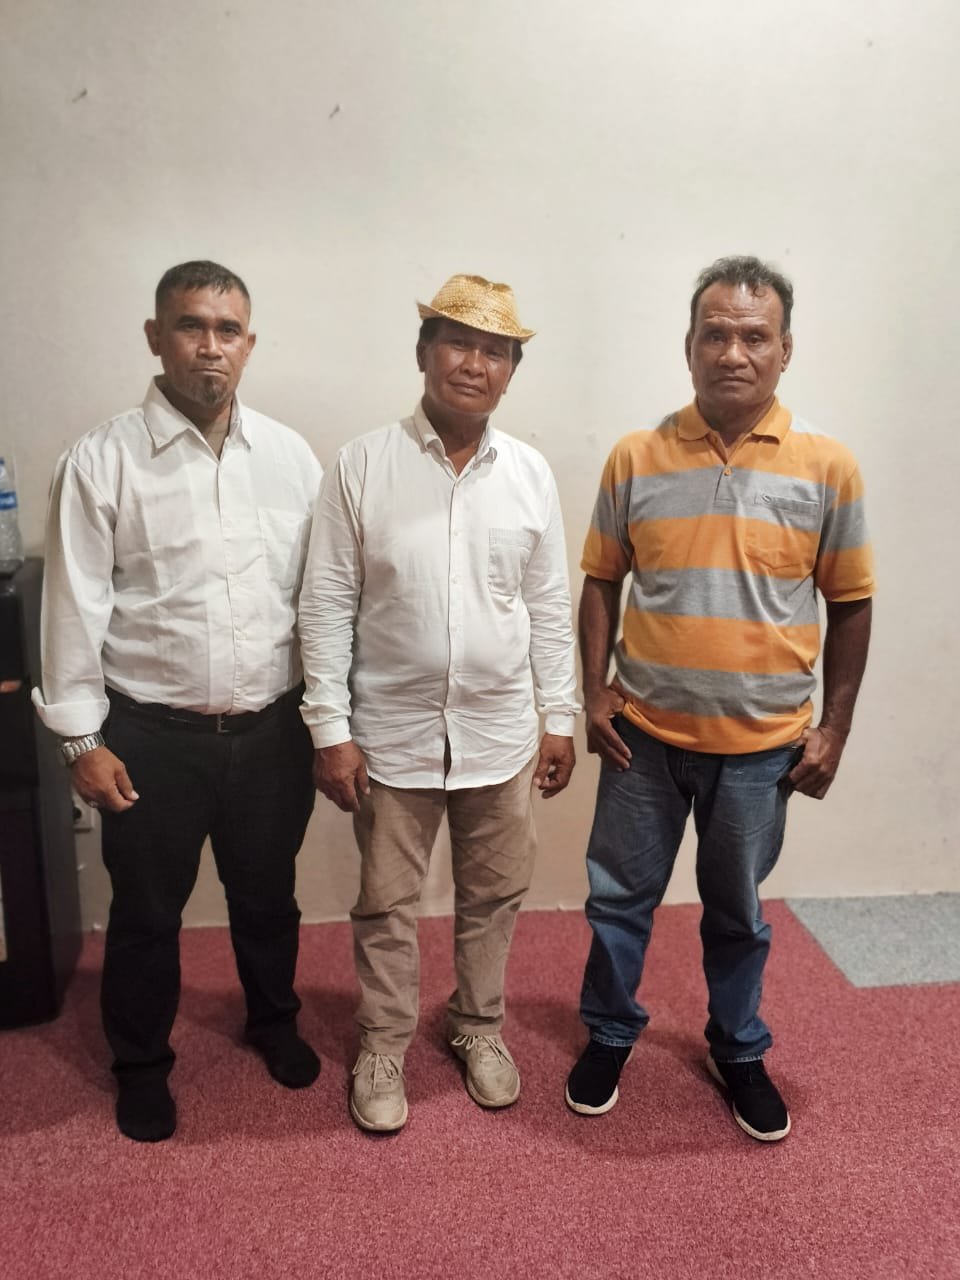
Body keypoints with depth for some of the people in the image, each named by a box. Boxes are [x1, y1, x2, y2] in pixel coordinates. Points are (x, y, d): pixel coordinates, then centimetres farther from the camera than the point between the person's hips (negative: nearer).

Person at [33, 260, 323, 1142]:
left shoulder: (290, 456, 1)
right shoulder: (101, 461, -8)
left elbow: (319, 591, 5)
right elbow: (76, 608, -6)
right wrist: (83, 739, -7)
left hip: (271, 729, 3)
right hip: (153, 735, -2)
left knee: (266, 894, 21)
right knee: (147, 910, 15)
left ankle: (273, 1020, 46)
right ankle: (141, 1062, 39)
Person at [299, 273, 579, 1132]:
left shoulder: (531, 473, 0)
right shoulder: (363, 465, -8)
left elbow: (550, 605, 5)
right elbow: (328, 604, -7)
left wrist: (560, 718, 5)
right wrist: (330, 728, -9)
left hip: (500, 734, 2)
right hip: (393, 734, -2)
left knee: (493, 895, 17)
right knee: (387, 904, 13)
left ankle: (479, 1026, 40)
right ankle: (384, 1045, 35)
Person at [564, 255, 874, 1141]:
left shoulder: (827, 467, -6)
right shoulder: (636, 458, -4)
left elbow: (850, 604, 0)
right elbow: (603, 581, 4)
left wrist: (834, 726, -2)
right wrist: (596, 691, -3)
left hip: (761, 743, 0)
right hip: (645, 732, 1)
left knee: (737, 912, 17)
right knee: (620, 897, 14)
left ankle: (739, 1052, 40)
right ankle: (609, 1036, 38)